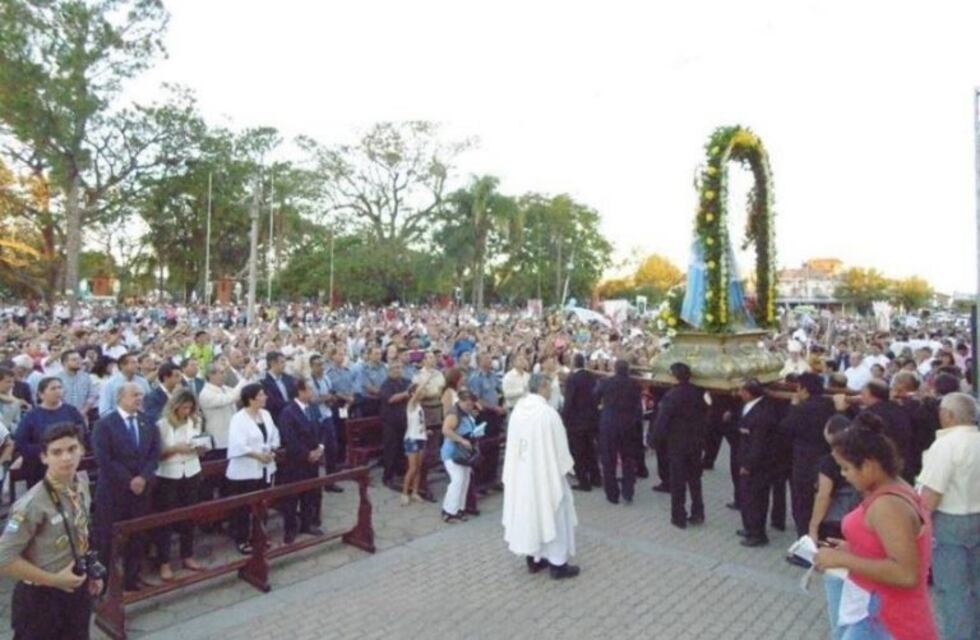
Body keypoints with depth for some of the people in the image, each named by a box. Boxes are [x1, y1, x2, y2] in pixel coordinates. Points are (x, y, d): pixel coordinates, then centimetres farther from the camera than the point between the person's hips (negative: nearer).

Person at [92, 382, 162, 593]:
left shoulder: (148, 423, 7)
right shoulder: (105, 424, -7)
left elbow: (154, 455, 4)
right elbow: (104, 460, -14)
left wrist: (143, 477, -12)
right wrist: (128, 481, -15)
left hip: (142, 488, 4)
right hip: (113, 490, -4)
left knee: (137, 537, 11)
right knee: (110, 538, 5)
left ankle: (132, 579, 24)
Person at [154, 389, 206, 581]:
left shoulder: (195, 423, 3)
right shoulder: (162, 425, -9)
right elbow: (156, 454, -9)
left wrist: (199, 448, -11)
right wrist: (175, 448, -22)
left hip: (191, 475, 4)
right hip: (168, 477, -4)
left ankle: (187, 556, 26)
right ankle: (164, 563, 15)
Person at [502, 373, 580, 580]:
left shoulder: (517, 410, -1)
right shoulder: (547, 412, -21)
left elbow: (513, 444, 6)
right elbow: (559, 446, -14)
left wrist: (524, 462, 15)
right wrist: (565, 466, 1)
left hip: (521, 472, 7)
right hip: (545, 472, -6)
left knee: (528, 510, 16)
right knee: (550, 513, 6)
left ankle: (533, 559, 27)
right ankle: (557, 563, 15)